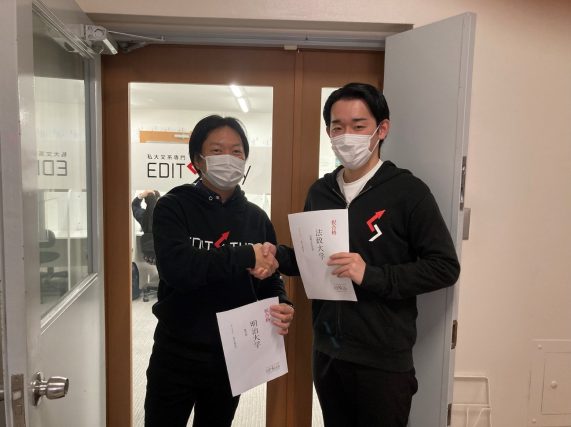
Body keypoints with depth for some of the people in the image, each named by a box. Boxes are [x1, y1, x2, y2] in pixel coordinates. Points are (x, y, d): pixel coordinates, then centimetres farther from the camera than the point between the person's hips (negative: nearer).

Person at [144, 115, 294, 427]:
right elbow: (176, 268, -27)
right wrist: (246, 257, -26)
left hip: (231, 357, 4)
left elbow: (270, 279, 4)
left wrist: (282, 307, -17)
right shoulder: (173, 207, -10)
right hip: (176, 356, -3)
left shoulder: (256, 218, 2)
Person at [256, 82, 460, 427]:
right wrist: (279, 257, -4)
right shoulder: (320, 192, 6)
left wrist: (372, 275, -24)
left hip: (383, 360, -5)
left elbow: (445, 267, -14)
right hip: (327, 352, 5)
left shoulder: (407, 191, -11)